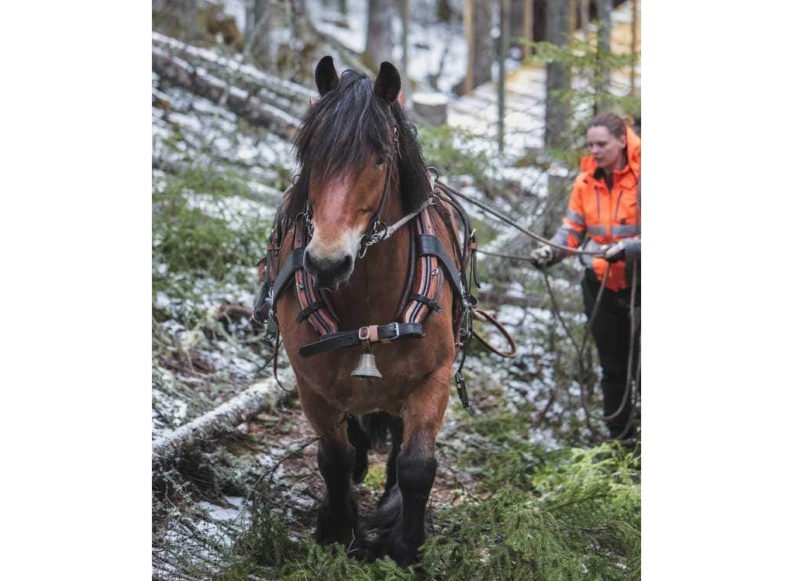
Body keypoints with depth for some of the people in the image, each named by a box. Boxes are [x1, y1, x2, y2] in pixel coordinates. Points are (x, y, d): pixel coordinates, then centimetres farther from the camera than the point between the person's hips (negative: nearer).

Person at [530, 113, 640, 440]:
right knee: (612, 367, 14)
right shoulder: (586, 182, 3)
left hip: (639, 284, -5)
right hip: (600, 286, 5)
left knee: (639, 363, -8)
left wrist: (626, 248, -32)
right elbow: (572, 229, 4)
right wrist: (551, 252, -14)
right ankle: (619, 436, 25)